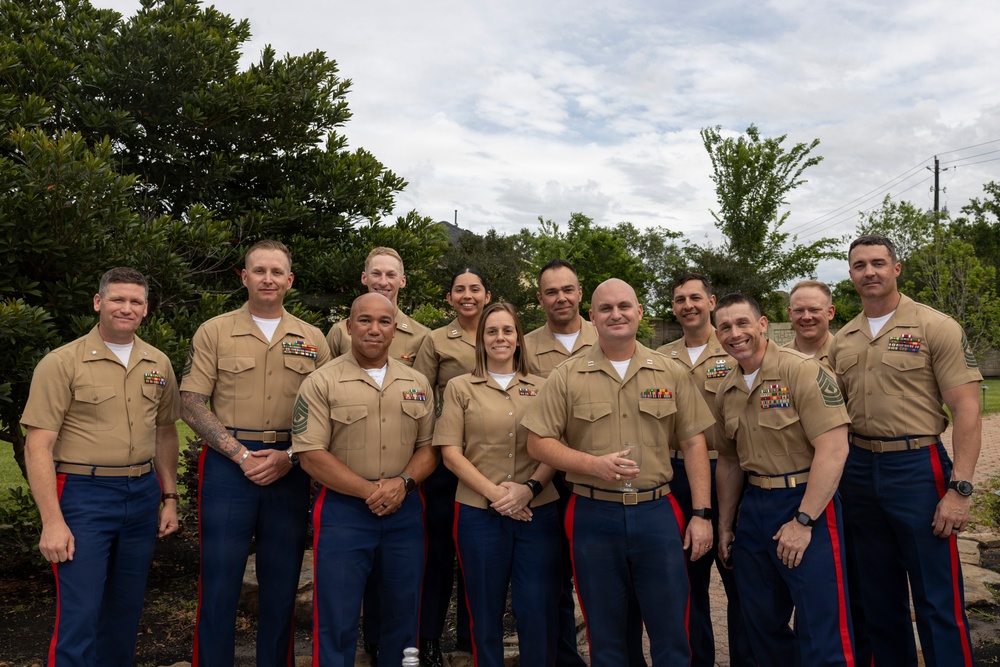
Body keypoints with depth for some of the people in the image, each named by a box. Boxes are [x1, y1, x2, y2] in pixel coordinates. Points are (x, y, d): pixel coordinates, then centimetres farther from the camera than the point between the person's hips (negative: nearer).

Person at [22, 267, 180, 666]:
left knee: (126, 612, 16)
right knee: (79, 617, -1)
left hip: (143, 495, 5)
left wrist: (169, 497, 12)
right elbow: (38, 446, -11)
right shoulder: (62, 363, -8)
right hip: (84, 497, -5)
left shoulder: (158, 364, 7)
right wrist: (52, 522, -15)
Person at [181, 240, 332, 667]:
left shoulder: (313, 340, 7)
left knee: (282, 585, 11)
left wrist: (288, 457, -8)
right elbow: (192, 405, -2)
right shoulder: (214, 332, 3)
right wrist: (241, 454, -11)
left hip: (290, 469, 2)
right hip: (228, 465, -2)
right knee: (219, 583, 3)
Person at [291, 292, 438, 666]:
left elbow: (429, 447, 8)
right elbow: (310, 454, -11)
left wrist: (403, 482, -11)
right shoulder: (321, 383, -5)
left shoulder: (417, 384, 8)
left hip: (405, 511, 4)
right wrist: (370, 491, -16)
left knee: (403, 614, 14)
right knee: (336, 620, 4)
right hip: (342, 511, -4)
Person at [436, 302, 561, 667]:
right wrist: (493, 492, -11)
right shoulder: (460, 387, 5)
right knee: (485, 612, 10)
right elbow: (450, 451, -1)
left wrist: (529, 488, -12)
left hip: (538, 512, 1)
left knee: (539, 611, 4)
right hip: (479, 513, -1)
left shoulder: (541, 388, 9)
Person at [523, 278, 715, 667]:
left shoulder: (670, 373, 5)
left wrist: (702, 514, 1)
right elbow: (538, 443, -2)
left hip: (657, 513, 1)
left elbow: (693, 443, 6)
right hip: (593, 517, 0)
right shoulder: (566, 376, 0)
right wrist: (594, 464, -16)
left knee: (672, 635, 8)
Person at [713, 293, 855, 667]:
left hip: (807, 502, -6)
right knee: (761, 622, 18)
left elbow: (833, 448, -19)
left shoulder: (801, 371, -13)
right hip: (754, 507, 7)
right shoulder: (726, 391, 7)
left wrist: (802, 521, -20)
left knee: (822, 634, -1)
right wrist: (724, 526, 16)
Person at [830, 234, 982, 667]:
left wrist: (960, 489, -16)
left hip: (917, 467, -5)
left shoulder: (934, 327, -5)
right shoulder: (843, 340, 9)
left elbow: (966, 409, -10)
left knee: (938, 602, 2)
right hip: (858, 471, 5)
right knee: (879, 598, 16)